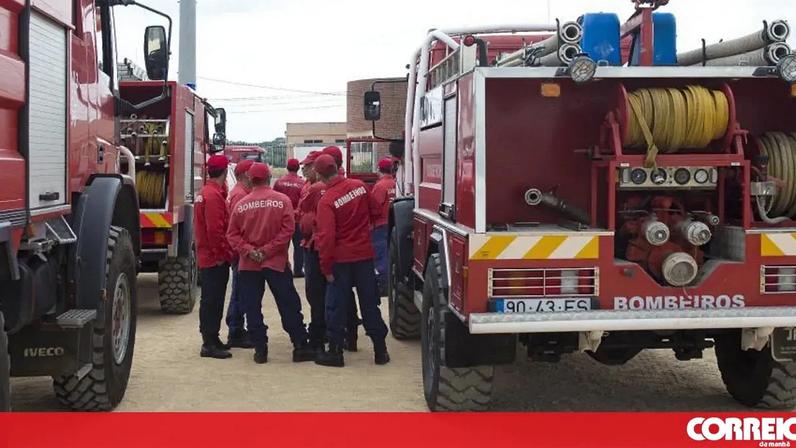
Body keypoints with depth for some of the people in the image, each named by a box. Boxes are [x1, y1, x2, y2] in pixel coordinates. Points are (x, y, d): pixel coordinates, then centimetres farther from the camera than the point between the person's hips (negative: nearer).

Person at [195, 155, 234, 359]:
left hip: (206, 256, 10)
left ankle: (211, 339, 25)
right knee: (213, 300, -6)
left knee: (211, 300, 16)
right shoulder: (214, 195, -18)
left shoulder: (204, 193, 15)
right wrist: (222, 254, -18)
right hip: (216, 258, -10)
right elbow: (216, 229, -24)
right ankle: (210, 345, -2)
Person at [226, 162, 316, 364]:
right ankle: (300, 347, 7)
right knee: (289, 306, 5)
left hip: (248, 265, 1)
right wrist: (267, 250, -10)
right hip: (276, 263, -1)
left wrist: (249, 251, -8)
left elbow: (232, 234, -3)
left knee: (252, 308, 8)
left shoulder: (241, 204, 0)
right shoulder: (282, 200, -5)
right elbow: (288, 229, -12)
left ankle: (260, 349, 8)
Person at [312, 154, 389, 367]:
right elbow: (372, 214, 11)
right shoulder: (360, 186, -3)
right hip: (365, 254, 4)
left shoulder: (326, 201, -17)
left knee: (336, 306, 7)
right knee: (369, 303, 11)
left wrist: (326, 268, -12)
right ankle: (380, 350, 15)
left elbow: (326, 237, -19)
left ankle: (335, 352, 11)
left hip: (341, 258, -4)